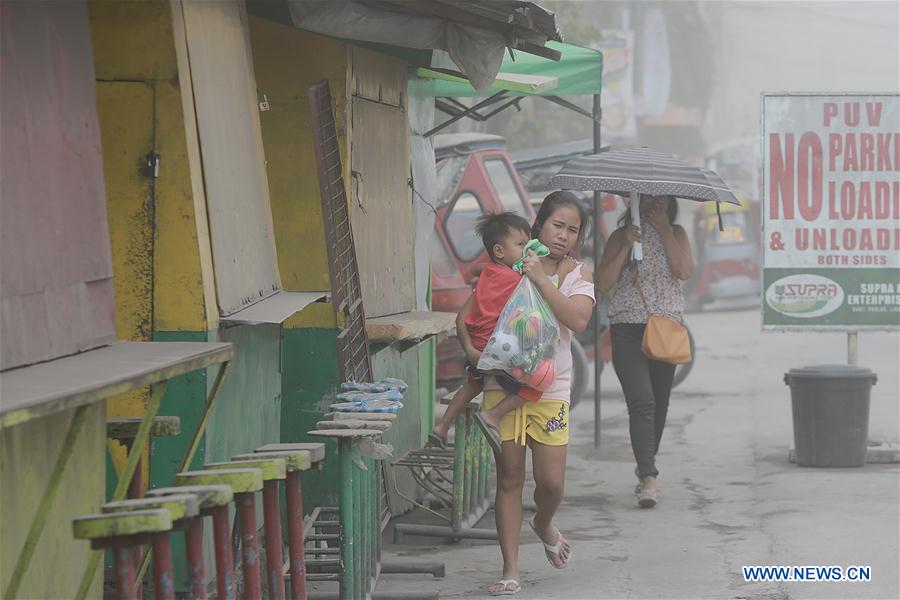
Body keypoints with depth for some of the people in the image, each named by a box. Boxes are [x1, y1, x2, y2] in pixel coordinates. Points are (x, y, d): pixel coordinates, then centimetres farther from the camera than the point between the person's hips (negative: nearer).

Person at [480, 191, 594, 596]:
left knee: (551, 481, -4)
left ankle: (543, 524, 32)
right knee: (509, 476, -1)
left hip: (550, 387, 1)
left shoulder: (577, 275, 5)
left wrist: (541, 279, -18)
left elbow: (577, 320, -14)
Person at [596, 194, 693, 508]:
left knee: (659, 405, 9)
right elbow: (603, 283, -4)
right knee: (641, 403, -16)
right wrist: (626, 247, -11)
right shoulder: (621, 236, 5)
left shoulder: (676, 234, 9)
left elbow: (684, 271, -9)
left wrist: (663, 229, -8)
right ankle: (649, 478, -24)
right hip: (628, 330, -3)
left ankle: (645, 468, 26)